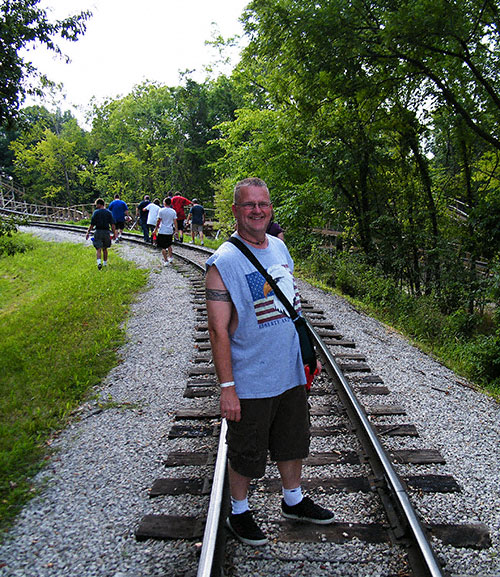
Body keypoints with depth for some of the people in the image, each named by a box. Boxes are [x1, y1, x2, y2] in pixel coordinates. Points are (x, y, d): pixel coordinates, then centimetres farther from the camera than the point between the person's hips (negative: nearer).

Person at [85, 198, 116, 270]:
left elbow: (92, 224, -6)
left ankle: (99, 262, -22)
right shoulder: (108, 212, 3)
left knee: (98, 249, -3)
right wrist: (114, 233, 6)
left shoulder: (96, 212, -5)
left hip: (98, 232, -3)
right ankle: (105, 263, 24)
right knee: (105, 249, 17)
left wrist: (87, 233, 2)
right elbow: (112, 224, -1)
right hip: (106, 232, 3)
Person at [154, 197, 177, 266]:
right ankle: (170, 257, 28)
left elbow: (158, 221, -6)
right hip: (170, 231, 4)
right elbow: (175, 221, 2)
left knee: (163, 247, 2)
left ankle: (166, 260, 1)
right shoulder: (173, 211, 2)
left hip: (162, 231, -4)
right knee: (169, 245, 25)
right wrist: (176, 230, 10)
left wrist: (156, 228, 2)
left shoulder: (161, 210, -8)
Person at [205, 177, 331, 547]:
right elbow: (219, 330, -18)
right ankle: (239, 512, 38)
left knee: (293, 442, 23)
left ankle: (294, 501, 47)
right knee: (245, 454, 13)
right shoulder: (224, 262, -17)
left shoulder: (280, 248, 5)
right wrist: (227, 387, -19)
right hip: (250, 383, -6)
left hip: (291, 375, 7)